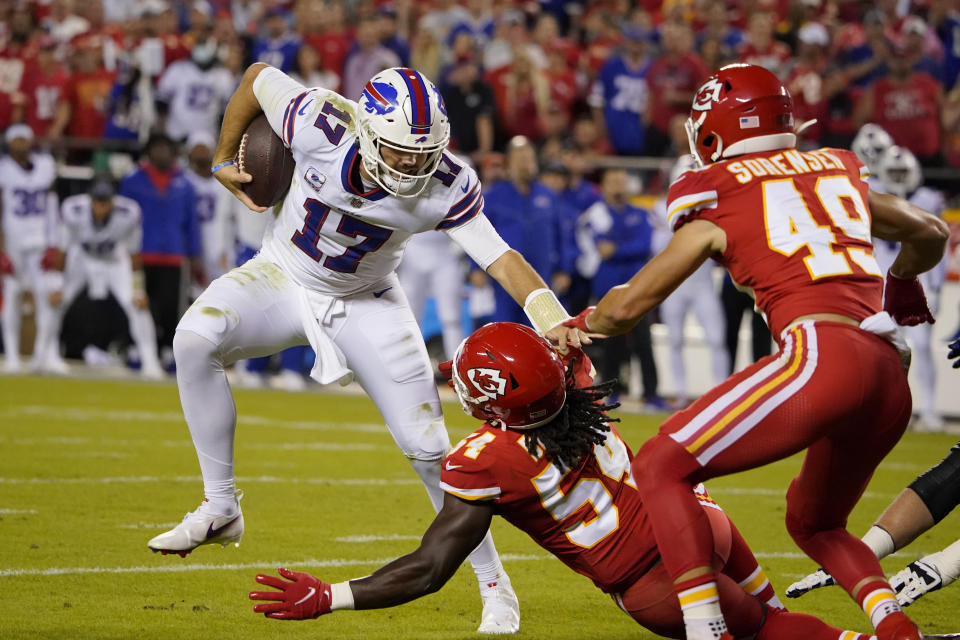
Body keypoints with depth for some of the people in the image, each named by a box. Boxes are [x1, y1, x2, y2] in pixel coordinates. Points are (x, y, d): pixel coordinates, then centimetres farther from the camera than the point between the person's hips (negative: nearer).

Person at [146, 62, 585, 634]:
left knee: (427, 446, -6)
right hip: (283, 279, 0)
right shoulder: (320, 128, -30)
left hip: (367, 303, 0)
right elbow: (258, 76, -11)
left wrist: (552, 319, -46)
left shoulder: (445, 186, -27)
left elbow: (501, 258, -28)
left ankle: (494, 585, 12)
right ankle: (220, 510, -17)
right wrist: (225, 158, 3)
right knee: (196, 339, -29)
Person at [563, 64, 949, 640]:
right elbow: (931, 235, 39)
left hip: (822, 357, -7)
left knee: (660, 467, 2)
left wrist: (575, 328, 37)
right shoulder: (841, 174, 23)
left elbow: (625, 308, 16)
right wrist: (900, 283, 59)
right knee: (812, 523, 27)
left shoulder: (716, 203, 10)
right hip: (892, 379, 7)